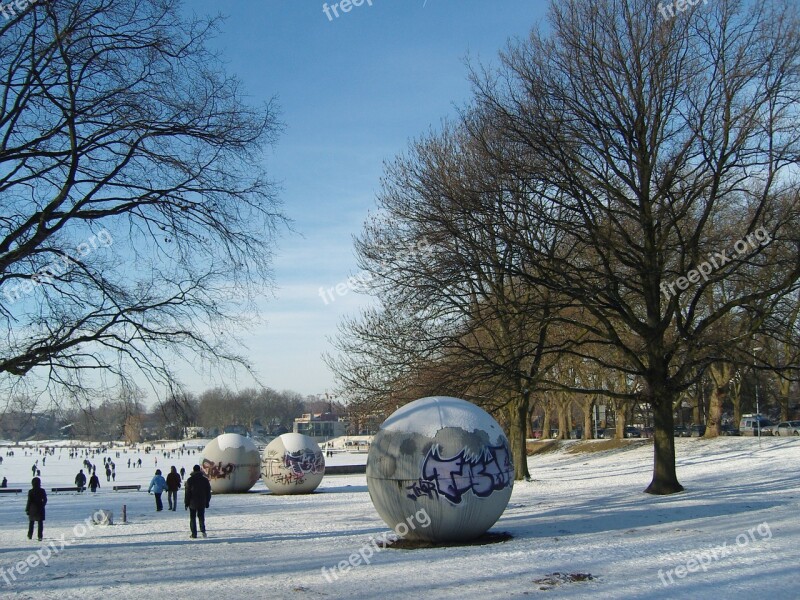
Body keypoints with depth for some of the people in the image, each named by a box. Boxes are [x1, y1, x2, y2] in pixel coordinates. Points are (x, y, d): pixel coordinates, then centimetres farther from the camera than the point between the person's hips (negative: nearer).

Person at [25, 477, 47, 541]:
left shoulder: (31, 491, -10)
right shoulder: (42, 491, -4)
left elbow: (29, 501, -10)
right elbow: (45, 500, 2)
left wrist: (27, 509, -2)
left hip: (32, 509, -1)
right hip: (40, 509, 1)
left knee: (31, 522, 16)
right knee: (40, 523, 3)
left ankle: (30, 535, 21)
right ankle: (40, 536, -3)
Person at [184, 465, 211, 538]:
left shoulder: (190, 480, -7)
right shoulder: (205, 479, 2)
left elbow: (187, 492, -6)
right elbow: (208, 492, 7)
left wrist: (186, 503, 1)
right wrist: (207, 502, 14)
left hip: (192, 503, -2)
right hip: (202, 503, 2)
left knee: (192, 518, 5)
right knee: (201, 517, 11)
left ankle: (194, 533, 2)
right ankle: (203, 530, -7)